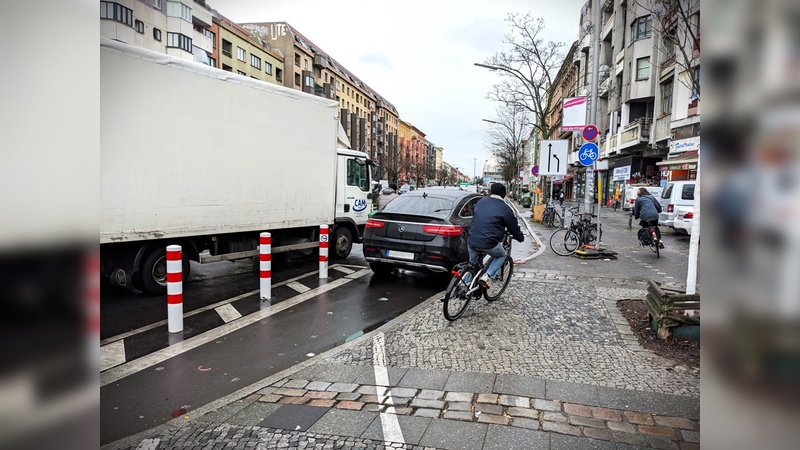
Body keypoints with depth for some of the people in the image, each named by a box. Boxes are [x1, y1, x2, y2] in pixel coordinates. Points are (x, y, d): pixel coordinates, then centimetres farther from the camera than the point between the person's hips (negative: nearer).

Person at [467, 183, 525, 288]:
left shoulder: (481, 202, 14)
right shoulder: (505, 209, 0)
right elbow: (514, 227, 9)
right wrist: (521, 237, 30)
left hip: (471, 240, 5)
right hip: (488, 243, -4)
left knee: (472, 263, 28)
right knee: (501, 256, 24)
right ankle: (486, 276, 4)